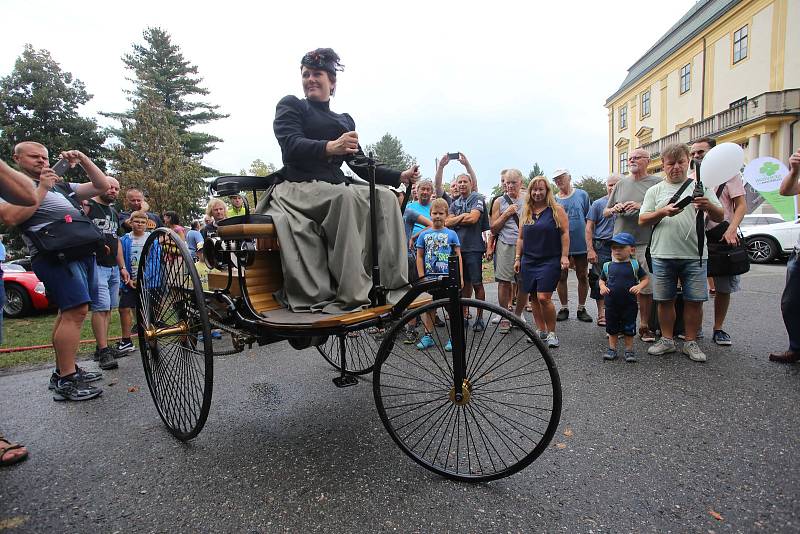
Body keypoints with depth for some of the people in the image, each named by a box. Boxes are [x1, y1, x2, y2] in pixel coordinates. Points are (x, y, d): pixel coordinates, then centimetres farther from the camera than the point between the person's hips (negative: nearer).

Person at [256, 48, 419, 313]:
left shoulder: (345, 120, 23)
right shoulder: (291, 105, 9)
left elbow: (360, 164, 19)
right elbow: (291, 146, -11)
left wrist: (400, 176, 8)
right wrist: (330, 147, -32)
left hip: (334, 189, 5)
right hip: (298, 188, -5)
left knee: (385, 196, -18)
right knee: (346, 196, -35)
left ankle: (394, 285, -23)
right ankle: (350, 295, -39)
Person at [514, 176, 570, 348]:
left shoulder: (556, 209, -1)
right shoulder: (526, 212, 12)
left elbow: (565, 233, -3)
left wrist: (564, 256, -10)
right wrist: (517, 258, 10)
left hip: (550, 261, -5)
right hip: (529, 261, 5)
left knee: (543, 298, -11)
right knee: (533, 298, 8)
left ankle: (551, 333, 6)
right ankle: (541, 331, 21)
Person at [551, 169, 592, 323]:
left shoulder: (582, 195, 2)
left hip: (581, 244, 0)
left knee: (583, 277, 7)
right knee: (561, 277, 6)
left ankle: (582, 308, 20)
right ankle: (564, 308, 19)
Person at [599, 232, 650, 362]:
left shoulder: (634, 265, -2)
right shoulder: (607, 266, 2)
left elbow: (646, 278, 4)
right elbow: (602, 280, 13)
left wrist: (639, 286, -14)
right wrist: (602, 287, -8)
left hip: (629, 304, -1)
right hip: (611, 304, 2)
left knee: (629, 329, 8)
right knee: (612, 328, 13)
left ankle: (629, 350, 23)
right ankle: (612, 349, 26)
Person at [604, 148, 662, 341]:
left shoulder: (656, 183, 3)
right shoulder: (621, 184, 15)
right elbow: (605, 212, 18)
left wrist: (641, 207, -16)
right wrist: (614, 209, -3)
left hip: (644, 243, -3)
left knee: (645, 287, 2)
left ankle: (644, 326, 15)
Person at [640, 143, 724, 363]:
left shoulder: (701, 187, 9)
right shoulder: (655, 190, 10)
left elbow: (720, 217, 4)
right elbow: (642, 220, 3)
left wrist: (709, 206, -18)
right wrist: (663, 212, -15)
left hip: (694, 255, 0)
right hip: (663, 255, 0)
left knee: (694, 301, 3)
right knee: (664, 300, 7)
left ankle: (691, 342, 17)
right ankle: (667, 339, 20)